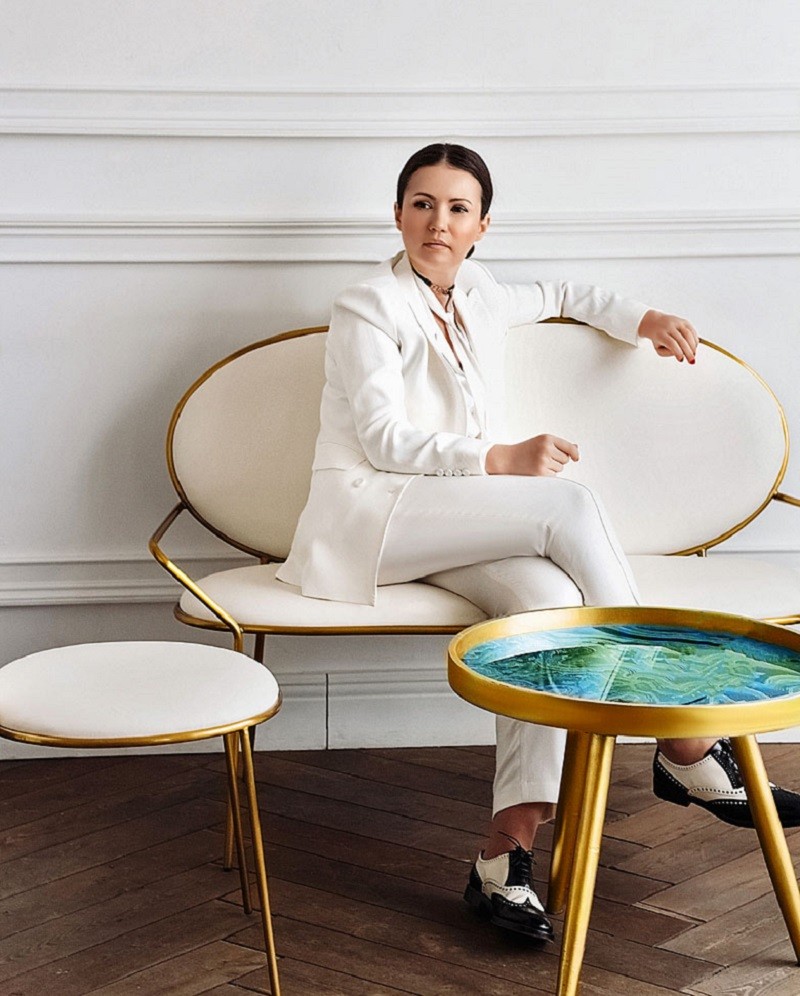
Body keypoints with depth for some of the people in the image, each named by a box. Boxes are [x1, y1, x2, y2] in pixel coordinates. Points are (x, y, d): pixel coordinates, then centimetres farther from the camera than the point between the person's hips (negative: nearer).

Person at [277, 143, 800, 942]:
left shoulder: (477, 297, 18)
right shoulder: (367, 309, -2)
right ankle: (685, 748, -21)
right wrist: (504, 460, -19)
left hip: (453, 530, 6)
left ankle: (507, 851, -35)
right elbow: (386, 441, -12)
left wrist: (641, 319, 24)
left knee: (551, 598, -30)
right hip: (368, 519, -6)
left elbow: (558, 296, 39)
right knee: (570, 504, -27)